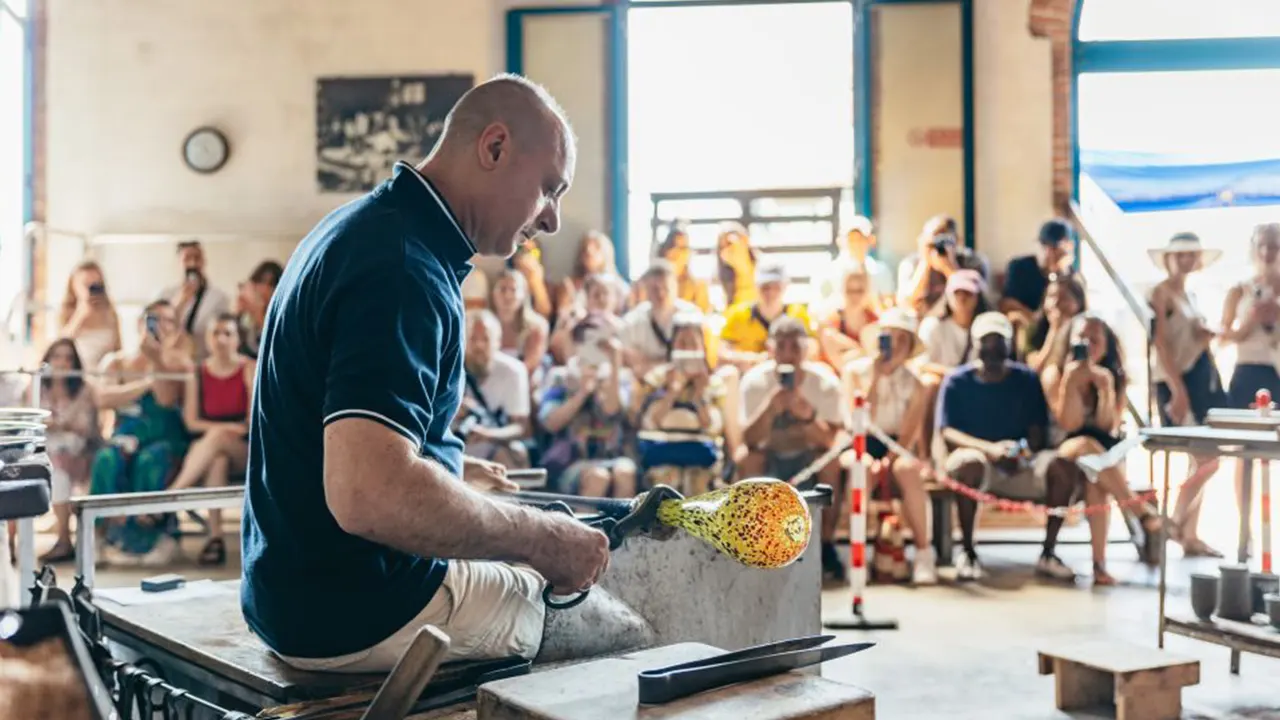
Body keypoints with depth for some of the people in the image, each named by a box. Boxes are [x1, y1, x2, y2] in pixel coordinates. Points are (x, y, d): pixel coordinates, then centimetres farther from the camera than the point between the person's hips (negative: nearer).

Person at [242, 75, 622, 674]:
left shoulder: (363, 228, 10)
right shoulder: (402, 266, -24)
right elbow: (368, 494, -36)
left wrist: (453, 466, 25)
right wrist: (544, 537, -24)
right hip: (356, 616, -10)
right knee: (634, 639, 2)